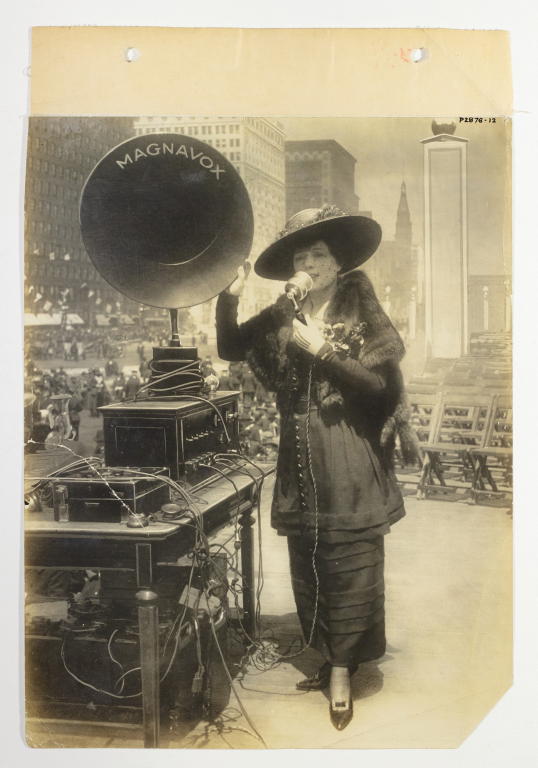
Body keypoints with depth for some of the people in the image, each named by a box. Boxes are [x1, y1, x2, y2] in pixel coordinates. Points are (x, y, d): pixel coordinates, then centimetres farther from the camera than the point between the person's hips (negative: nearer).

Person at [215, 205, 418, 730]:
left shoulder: (359, 314, 1)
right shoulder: (281, 318, 12)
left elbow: (381, 383, -7)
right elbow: (230, 349, 9)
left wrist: (322, 350, -15)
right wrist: (229, 298, -6)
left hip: (350, 469, -4)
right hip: (300, 468, 4)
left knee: (351, 571, -1)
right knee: (308, 571, 10)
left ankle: (341, 675, 11)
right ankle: (328, 661, 25)